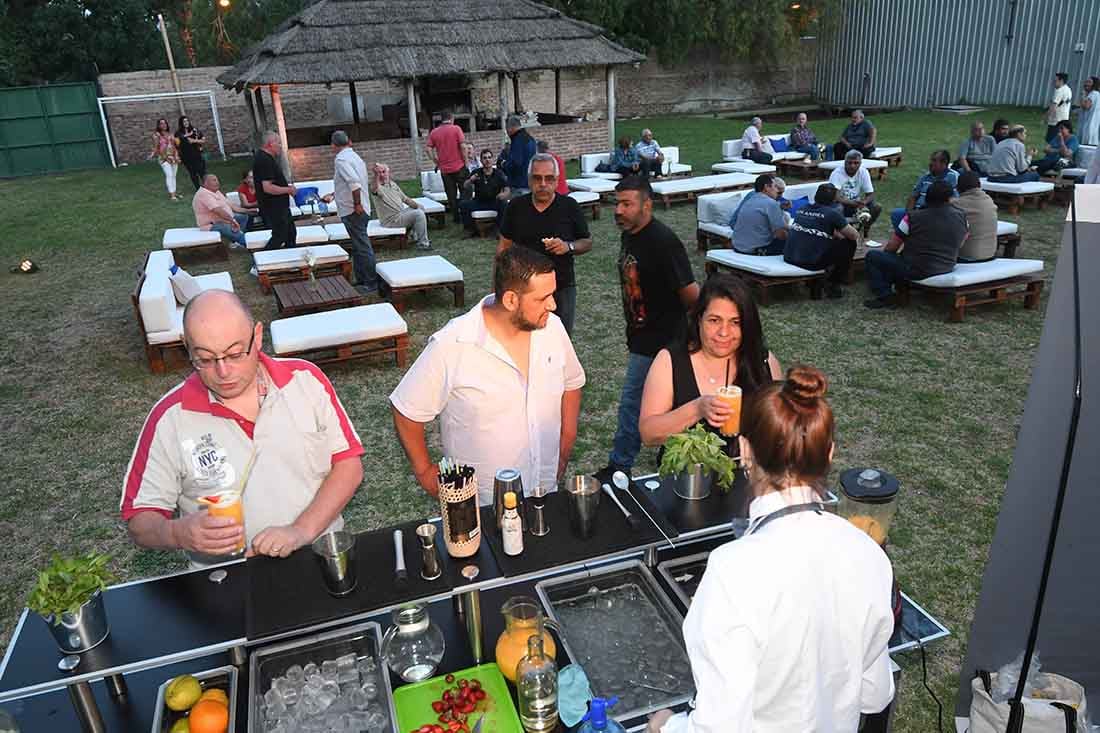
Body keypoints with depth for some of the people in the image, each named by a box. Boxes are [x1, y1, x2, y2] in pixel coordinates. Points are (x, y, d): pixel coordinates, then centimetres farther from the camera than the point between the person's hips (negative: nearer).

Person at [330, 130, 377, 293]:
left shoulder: (341, 159, -14)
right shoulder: (354, 156, 14)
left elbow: (354, 182, -29)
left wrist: (357, 204, -20)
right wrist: (336, 193, 34)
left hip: (352, 211, -10)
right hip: (360, 210, 10)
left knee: (362, 247, -5)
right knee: (359, 246, 15)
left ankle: (371, 283, 0)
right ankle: (361, 280, 24)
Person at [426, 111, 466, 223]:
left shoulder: (434, 132, 4)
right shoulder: (456, 129, -5)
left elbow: (429, 149, -1)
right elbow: (463, 146, -11)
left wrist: (437, 162, 8)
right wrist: (466, 162, -4)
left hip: (444, 169, 3)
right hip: (459, 167, -3)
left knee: (451, 195, 9)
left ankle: (456, 218, 11)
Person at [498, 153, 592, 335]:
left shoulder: (570, 207, -4)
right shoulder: (516, 207, 1)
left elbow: (588, 243, 4)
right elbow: (504, 245, 8)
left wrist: (568, 247, -18)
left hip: (562, 288, -1)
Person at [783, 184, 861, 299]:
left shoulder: (802, 209, 12)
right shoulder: (832, 213, -5)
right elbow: (855, 236, 6)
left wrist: (836, 234, 35)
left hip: (789, 258, 7)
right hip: (811, 263, -7)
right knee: (850, 243, 11)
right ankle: (833, 285, 18)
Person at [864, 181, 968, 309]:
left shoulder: (913, 217, -15)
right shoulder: (961, 217, -4)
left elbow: (891, 247, -7)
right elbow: (960, 244, 12)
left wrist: (883, 253, 15)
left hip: (916, 271, -6)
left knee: (872, 256, 4)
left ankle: (885, 296, -3)